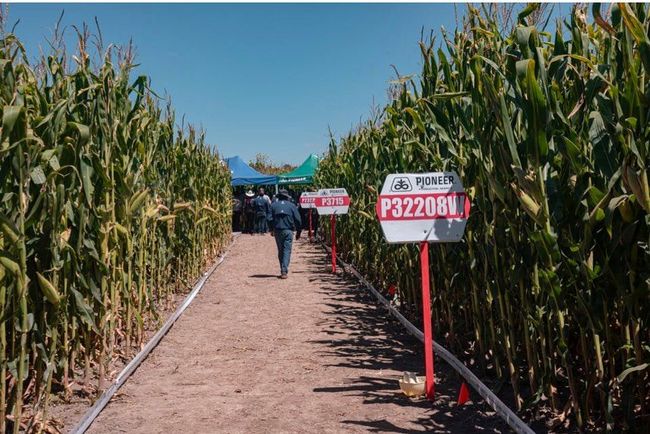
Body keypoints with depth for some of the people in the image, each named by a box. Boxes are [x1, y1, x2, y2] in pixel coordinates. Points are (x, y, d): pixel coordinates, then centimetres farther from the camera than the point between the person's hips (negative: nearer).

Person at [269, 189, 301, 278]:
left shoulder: (274, 205, 6)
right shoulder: (292, 206, 3)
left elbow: (270, 219, -1)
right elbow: (298, 220, -1)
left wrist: (272, 229, 12)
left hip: (277, 231, 2)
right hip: (288, 231, -2)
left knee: (280, 251, 14)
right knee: (287, 251, -3)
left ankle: (283, 270, 18)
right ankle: (284, 271, -14)